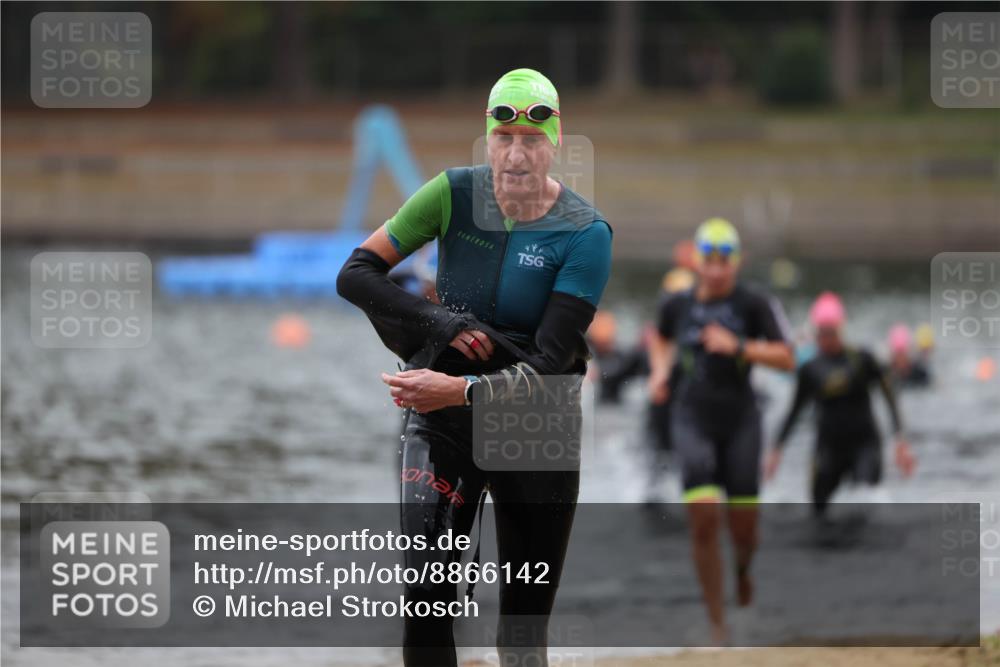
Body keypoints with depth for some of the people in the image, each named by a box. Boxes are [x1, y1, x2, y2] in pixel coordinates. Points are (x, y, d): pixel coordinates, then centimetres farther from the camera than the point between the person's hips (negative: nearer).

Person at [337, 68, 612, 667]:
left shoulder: (585, 233, -12)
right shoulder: (455, 194, -5)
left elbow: (549, 364, -18)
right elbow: (355, 275, -5)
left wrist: (462, 391, -34)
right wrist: (444, 324, -18)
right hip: (441, 426, 1)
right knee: (425, 606, -13)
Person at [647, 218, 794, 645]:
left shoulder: (754, 304, -6)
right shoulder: (678, 305, 4)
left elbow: (786, 359, -12)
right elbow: (662, 338, 27)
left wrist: (737, 347, -24)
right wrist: (659, 372, 8)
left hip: (739, 421, -1)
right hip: (693, 420, 1)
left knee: (743, 527, 0)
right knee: (704, 520, -16)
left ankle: (743, 565, 41)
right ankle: (717, 624, -7)